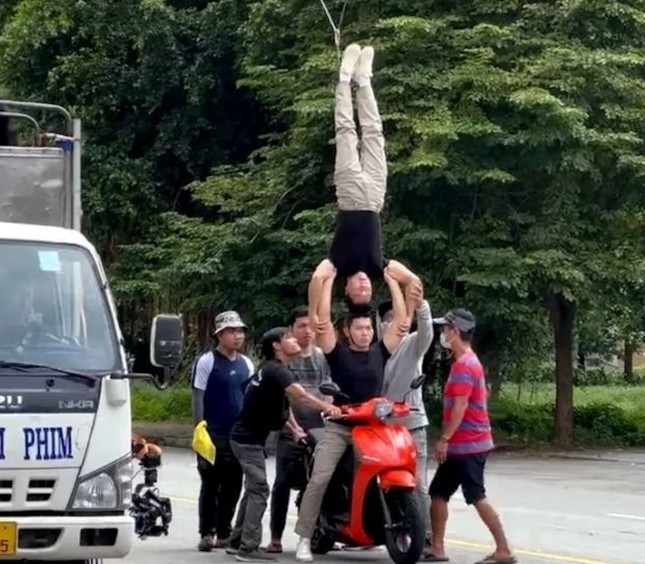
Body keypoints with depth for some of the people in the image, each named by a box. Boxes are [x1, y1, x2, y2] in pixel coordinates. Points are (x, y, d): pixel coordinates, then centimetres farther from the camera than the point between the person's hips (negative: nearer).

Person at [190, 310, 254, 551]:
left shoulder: (246, 364, 13)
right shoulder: (207, 362, -4)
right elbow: (197, 398, -6)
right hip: (214, 434, -5)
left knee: (233, 487, 7)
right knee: (211, 485, -2)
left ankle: (224, 533, 14)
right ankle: (206, 534, 2)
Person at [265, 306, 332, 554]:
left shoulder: (321, 356, 13)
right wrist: (293, 427, -17)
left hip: (318, 430, 4)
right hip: (290, 431, -3)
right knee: (283, 484, -3)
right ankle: (276, 537, 0)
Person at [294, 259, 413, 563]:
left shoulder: (380, 352, 6)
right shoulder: (338, 353, 0)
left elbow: (401, 319, 3)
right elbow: (323, 318, -9)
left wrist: (391, 282, 4)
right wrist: (329, 280, -4)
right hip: (338, 426, -3)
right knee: (319, 479, -13)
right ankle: (304, 538, -11)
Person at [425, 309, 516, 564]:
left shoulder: (463, 365, -16)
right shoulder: (467, 361, 17)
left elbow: (460, 406, -22)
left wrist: (444, 439, -20)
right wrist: (447, 440, 22)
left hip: (468, 445, -10)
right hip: (461, 444, 10)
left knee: (477, 498, -9)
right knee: (438, 493, 13)